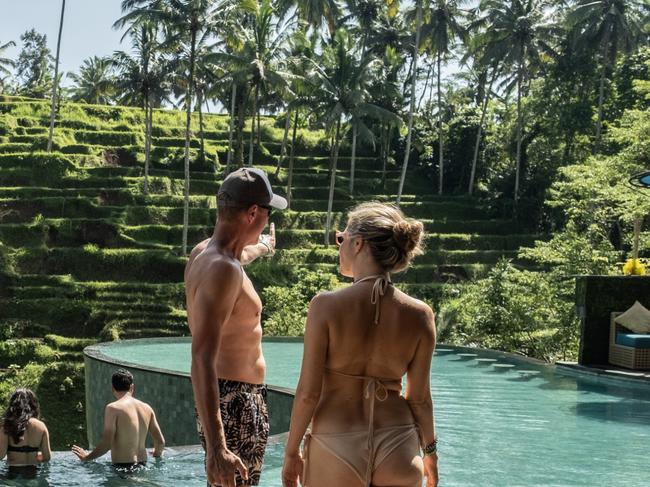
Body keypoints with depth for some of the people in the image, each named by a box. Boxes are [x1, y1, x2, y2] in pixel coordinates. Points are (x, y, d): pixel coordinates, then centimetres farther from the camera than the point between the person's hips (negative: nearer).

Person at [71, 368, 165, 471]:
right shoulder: (146, 408, 10)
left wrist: (87, 457, 6)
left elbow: (106, 443, -10)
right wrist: (157, 453, 35)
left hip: (122, 466, -6)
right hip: (142, 465, 6)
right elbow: (161, 441, 13)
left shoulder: (113, 408, -6)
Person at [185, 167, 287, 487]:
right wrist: (215, 447, -38)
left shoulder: (204, 252, 8)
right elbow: (202, 360, -31)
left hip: (239, 400, 11)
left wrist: (262, 248, 60)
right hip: (235, 403, -11)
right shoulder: (223, 269, -23)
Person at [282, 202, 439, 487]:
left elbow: (308, 392, -10)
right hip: (398, 452, 3)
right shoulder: (419, 315, -5)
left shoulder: (327, 305, -13)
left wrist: (291, 452, 2)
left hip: (337, 450, -2)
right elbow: (418, 397, 1)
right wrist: (430, 450, 17)